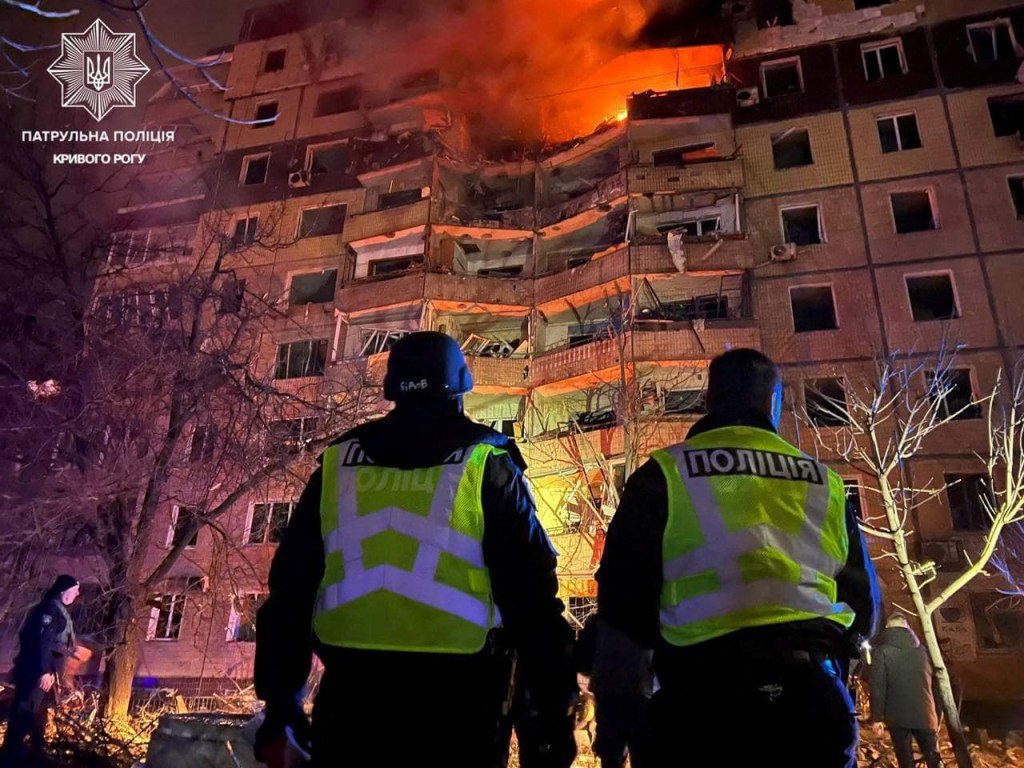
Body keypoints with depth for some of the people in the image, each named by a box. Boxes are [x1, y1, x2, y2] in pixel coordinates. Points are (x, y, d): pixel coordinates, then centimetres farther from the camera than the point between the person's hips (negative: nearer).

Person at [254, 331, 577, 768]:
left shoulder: (338, 464, 4)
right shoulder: (485, 466, -5)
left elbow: (289, 590, 8)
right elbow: (532, 600, -9)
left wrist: (280, 699, 16)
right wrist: (551, 712, -2)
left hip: (350, 699, 2)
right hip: (455, 707, -2)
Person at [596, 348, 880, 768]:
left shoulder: (663, 474, -1)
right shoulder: (825, 483, 10)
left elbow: (621, 596, -4)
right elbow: (864, 604, 15)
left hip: (705, 692, -2)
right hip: (812, 694, 3)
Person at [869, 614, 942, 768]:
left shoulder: (881, 652, -7)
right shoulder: (921, 649, 6)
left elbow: (877, 687, -12)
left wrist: (877, 717, -6)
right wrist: (937, 714, 14)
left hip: (897, 716, -3)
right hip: (924, 714, 3)